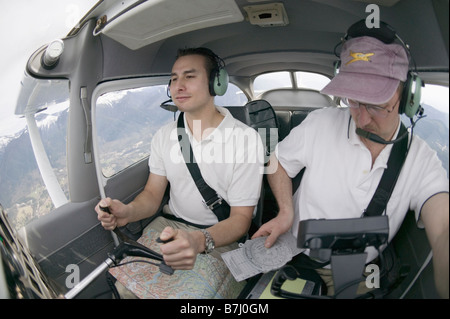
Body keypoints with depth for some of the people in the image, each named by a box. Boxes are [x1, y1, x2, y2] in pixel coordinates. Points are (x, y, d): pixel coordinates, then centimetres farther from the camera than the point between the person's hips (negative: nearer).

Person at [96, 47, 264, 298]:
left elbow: (240, 218, -13)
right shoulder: (165, 135, 4)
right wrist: (127, 212, -17)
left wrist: (200, 240, -33)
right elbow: (152, 194, 7)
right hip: (170, 226, 5)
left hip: (221, 236, -4)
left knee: (182, 294, -28)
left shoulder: (247, 138, -13)